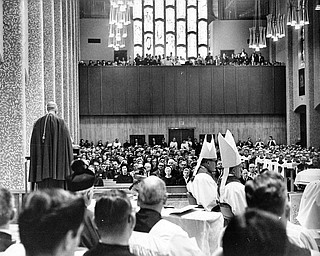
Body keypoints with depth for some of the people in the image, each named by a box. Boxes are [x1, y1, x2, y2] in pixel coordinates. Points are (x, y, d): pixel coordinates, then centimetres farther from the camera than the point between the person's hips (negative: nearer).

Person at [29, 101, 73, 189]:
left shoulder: (38, 123, 5)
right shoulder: (61, 123, -4)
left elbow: (34, 145, 6)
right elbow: (67, 143, -6)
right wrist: (69, 162, 2)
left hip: (42, 161, 3)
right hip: (57, 161, -3)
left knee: (43, 187, 6)